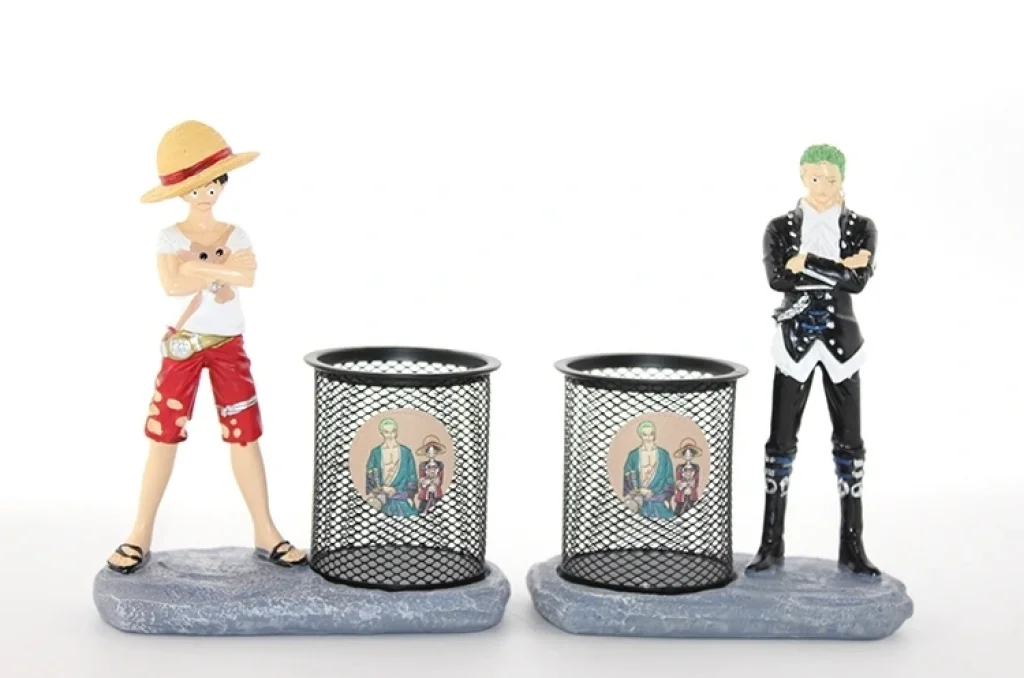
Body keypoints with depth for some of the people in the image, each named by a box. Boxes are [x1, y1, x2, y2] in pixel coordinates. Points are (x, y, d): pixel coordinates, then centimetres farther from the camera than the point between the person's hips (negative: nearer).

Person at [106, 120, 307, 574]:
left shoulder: (237, 237, 2)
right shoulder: (170, 238, -5)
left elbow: (246, 276, -18)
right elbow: (172, 283, -24)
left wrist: (198, 269, -20)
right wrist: (222, 269, -22)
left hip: (228, 347, 2)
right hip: (181, 347, -2)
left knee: (245, 438, 2)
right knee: (163, 438, 0)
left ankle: (265, 533, 8)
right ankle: (141, 535, 6)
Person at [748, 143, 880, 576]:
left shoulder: (861, 229, 3)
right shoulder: (780, 229, 1)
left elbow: (859, 281, -14)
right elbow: (777, 278, -16)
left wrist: (807, 263, -16)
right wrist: (839, 267, -20)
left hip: (841, 340, 1)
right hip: (795, 340, -1)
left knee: (849, 442, 2)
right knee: (781, 440, -1)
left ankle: (852, 547, 9)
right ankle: (771, 544, 6)